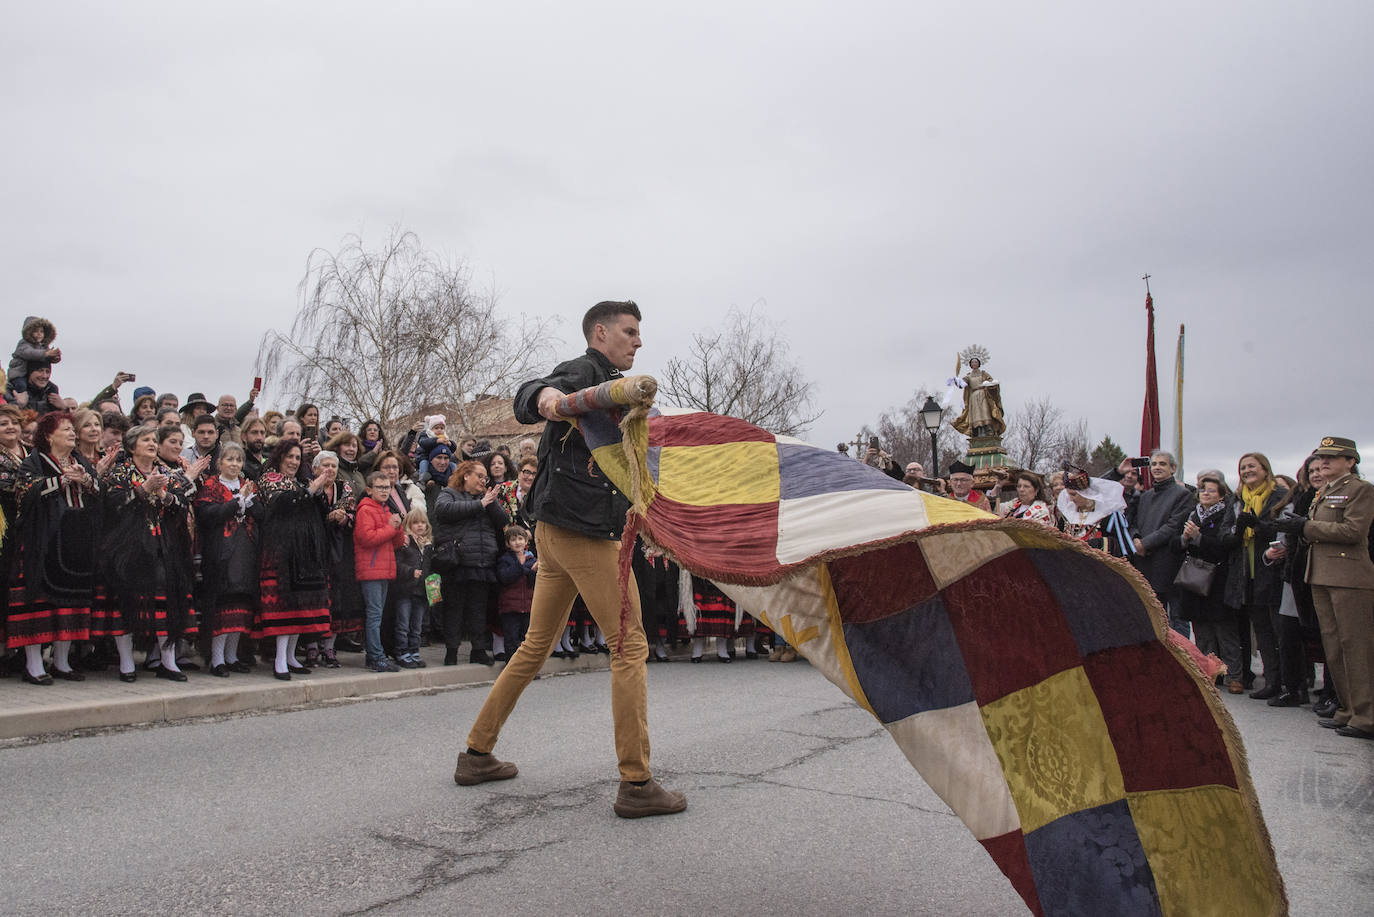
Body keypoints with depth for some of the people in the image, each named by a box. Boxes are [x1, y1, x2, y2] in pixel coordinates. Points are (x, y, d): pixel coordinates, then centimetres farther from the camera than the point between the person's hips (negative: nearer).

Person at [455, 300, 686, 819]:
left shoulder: (604, 383, 24)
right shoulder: (584, 372, -6)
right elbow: (528, 398, -27)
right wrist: (545, 398, -49)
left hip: (554, 532, 10)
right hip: (584, 530, -10)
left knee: (536, 646, 16)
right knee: (630, 647, -7)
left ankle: (477, 755, 24)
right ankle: (636, 784, -5)